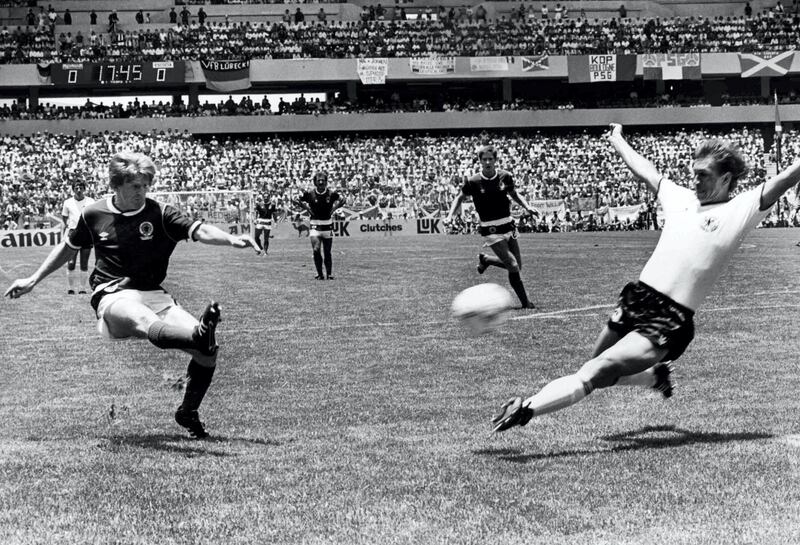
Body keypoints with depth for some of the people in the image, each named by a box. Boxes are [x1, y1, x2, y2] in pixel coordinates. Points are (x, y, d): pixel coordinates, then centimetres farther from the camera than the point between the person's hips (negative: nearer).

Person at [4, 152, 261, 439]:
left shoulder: (160, 213, 2)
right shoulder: (93, 215, 6)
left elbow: (198, 230, -13)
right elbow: (68, 247, 24)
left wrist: (231, 239, -33)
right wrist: (32, 280, 27)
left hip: (154, 295, 3)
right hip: (112, 299, -2)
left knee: (208, 351, -15)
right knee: (148, 324, -40)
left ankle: (188, 412, 9)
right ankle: (200, 334, -73)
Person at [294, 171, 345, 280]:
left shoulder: (331, 193, -5)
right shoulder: (309, 193, -6)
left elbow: (342, 200, 12)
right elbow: (297, 201, 7)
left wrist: (333, 209, 0)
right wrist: (307, 208, -2)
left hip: (328, 226, 1)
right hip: (315, 226, -1)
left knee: (327, 253, 6)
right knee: (316, 250, -14)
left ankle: (329, 274, 18)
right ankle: (320, 274, -3)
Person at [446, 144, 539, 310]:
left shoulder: (505, 176, -1)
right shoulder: (473, 181, -9)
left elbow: (514, 194, 17)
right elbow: (460, 197, 8)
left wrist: (527, 207, 1)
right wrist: (450, 215, -5)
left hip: (508, 226, 5)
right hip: (491, 231, -5)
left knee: (517, 265, 9)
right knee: (513, 266, -14)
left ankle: (485, 259, 32)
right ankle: (525, 302, -2)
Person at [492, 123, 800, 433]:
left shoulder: (739, 210, -2)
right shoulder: (682, 198, 15)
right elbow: (645, 170, 29)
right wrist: (617, 140, 40)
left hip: (668, 322, -7)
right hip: (635, 299, 7)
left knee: (599, 371, -21)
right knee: (595, 374, 18)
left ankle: (526, 409, -24)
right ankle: (657, 375, 41)